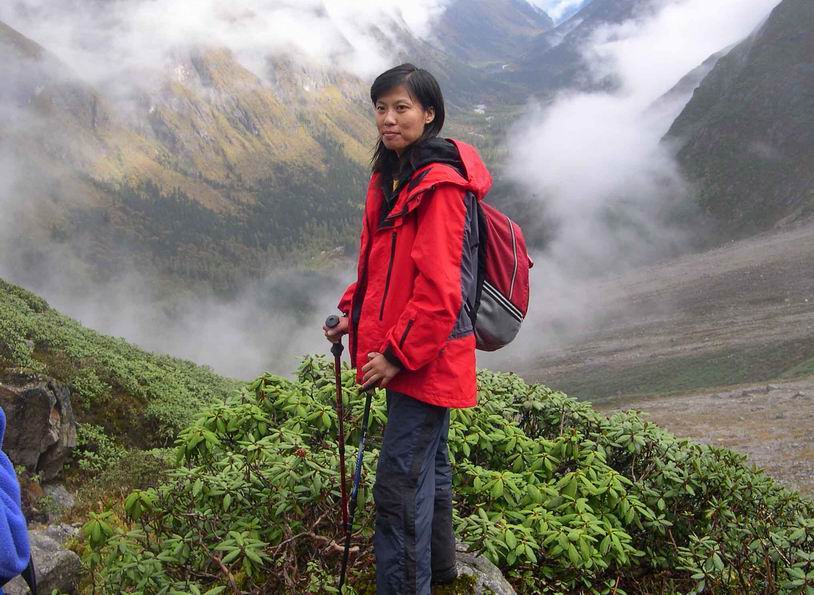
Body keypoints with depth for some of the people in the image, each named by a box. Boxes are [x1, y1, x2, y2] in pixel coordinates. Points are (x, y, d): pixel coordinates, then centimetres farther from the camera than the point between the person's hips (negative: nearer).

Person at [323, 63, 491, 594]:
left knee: (400, 482, -7)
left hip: (426, 356, -10)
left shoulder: (440, 186, -20)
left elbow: (439, 288, -24)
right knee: (428, 460, 24)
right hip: (417, 355, 10)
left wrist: (398, 353, -20)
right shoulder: (391, 179, 11)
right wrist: (352, 313, 7)